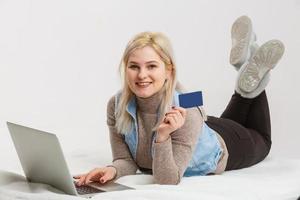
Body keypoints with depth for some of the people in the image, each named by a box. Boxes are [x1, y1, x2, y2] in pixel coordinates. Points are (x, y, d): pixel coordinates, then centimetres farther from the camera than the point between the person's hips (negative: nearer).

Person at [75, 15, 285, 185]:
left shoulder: (185, 112, -44)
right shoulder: (117, 105, -32)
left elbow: (168, 179, -42)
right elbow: (126, 161, -25)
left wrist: (162, 136, -57)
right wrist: (112, 170, -47)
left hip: (223, 148, -4)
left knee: (261, 140, 31)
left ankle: (252, 83, 30)